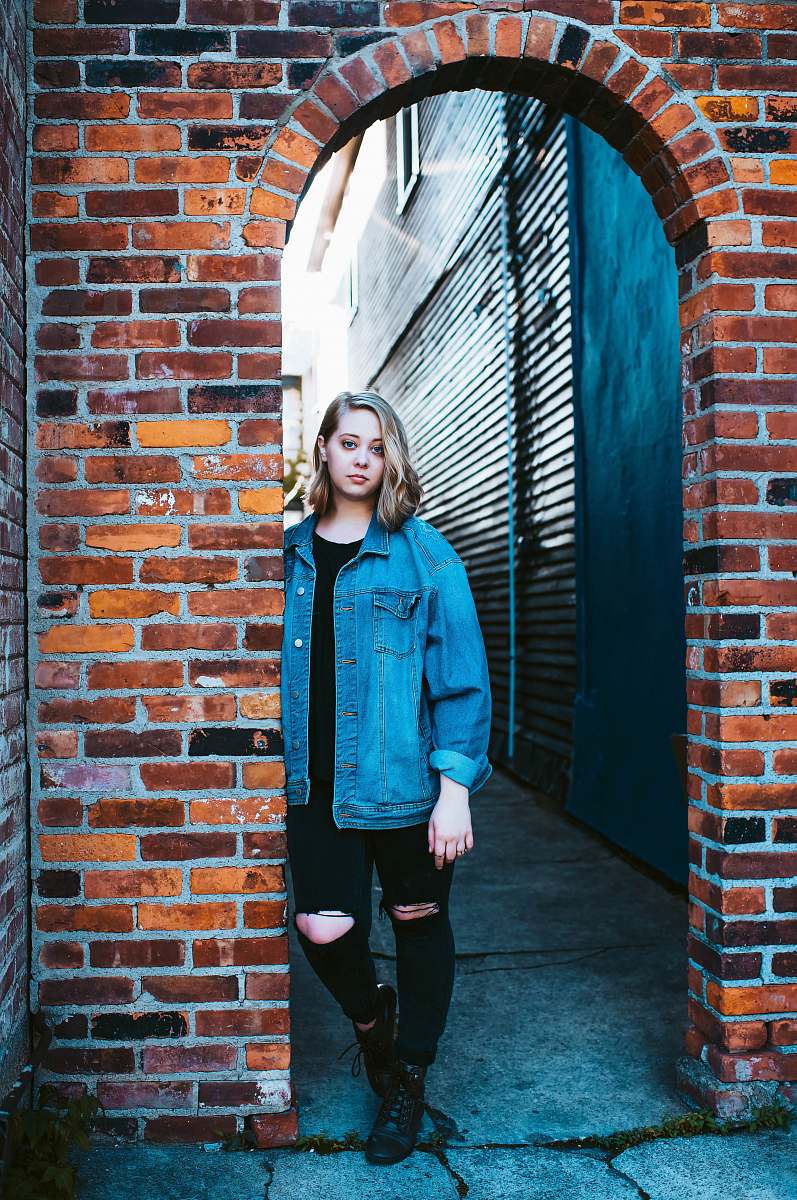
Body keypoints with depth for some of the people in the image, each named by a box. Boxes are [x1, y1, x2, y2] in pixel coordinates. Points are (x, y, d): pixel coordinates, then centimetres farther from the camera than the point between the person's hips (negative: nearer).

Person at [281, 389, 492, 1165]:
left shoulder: (422, 551, -5)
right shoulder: (290, 553, 6)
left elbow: (462, 675, -8)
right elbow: (279, 666, 13)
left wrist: (455, 789, -13)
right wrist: (281, 767, 11)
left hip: (403, 777, -2)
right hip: (315, 780, 3)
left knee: (418, 922, 12)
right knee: (321, 929, -2)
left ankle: (409, 1081, 34)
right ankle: (369, 1014, 35)